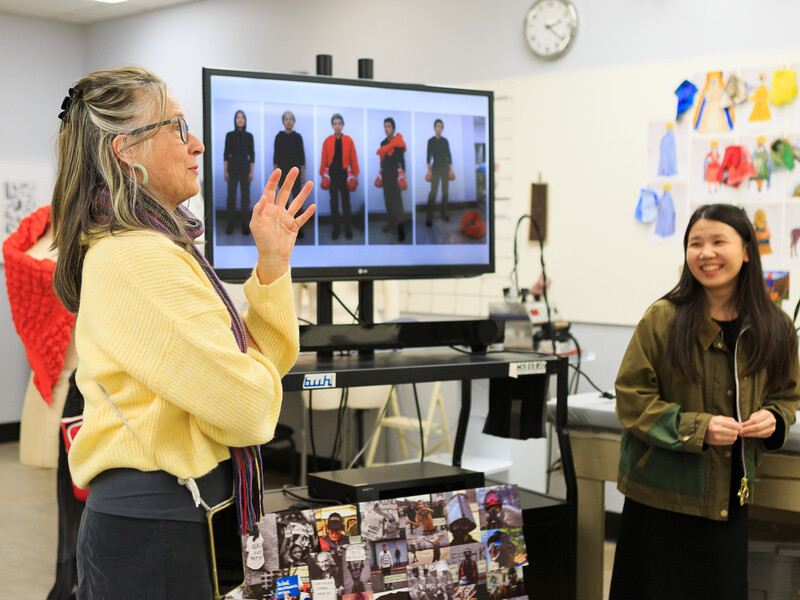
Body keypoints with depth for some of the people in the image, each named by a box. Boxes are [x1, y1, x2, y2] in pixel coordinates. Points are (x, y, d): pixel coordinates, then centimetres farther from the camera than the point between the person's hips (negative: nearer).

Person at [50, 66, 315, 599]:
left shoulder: (163, 247, 13)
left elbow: (270, 355, 14)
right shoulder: (138, 260, -21)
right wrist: (258, 370, 0)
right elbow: (246, 408, -23)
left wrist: (273, 263, 2)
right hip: (152, 531, -10)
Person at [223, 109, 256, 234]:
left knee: (245, 196, 1)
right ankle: (229, 225, 2)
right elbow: (226, 154, 4)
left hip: (245, 165, 1)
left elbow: (252, 154, 5)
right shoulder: (230, 135, 4)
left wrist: (251, 171, -1)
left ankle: (245, 225, 5)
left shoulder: (249, 136, 5)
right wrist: (226, 171, -1)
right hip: (232, 166, 0)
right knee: (231, 196, -4)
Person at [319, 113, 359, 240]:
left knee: (346, 201, 5)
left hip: (344, 173, -1)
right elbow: (324, 159, 4)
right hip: (332, 174, 1)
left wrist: (355, 175, 2)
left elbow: (353, 158, 3)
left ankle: (348, 229, 13)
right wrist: (323, 175, 3)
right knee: (334, 202, 4)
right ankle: (336, 228, 14)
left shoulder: (348, 140, 0)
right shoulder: (327, 141, 1)